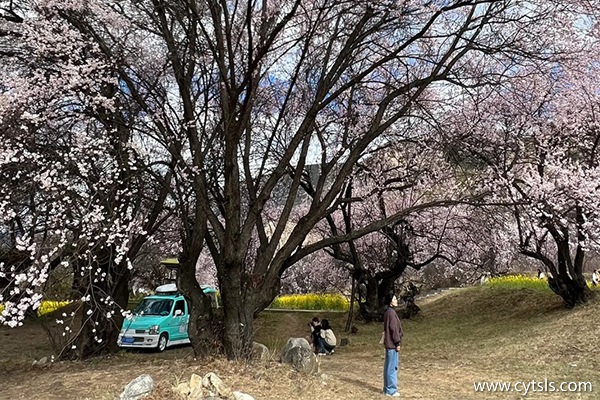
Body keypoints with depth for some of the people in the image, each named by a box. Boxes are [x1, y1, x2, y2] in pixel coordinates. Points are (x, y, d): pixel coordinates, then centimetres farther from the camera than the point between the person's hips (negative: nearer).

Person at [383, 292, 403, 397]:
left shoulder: (387, 312, 12)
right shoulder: (391, 312, -18)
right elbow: (394, 329, -19)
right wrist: (397, 343, -14)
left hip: (389, 343, 10)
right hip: (392, 344, -10)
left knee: (389, 366, 15)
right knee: (392, 366, -3)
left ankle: (388, 387, 23)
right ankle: (391, 390, 4)